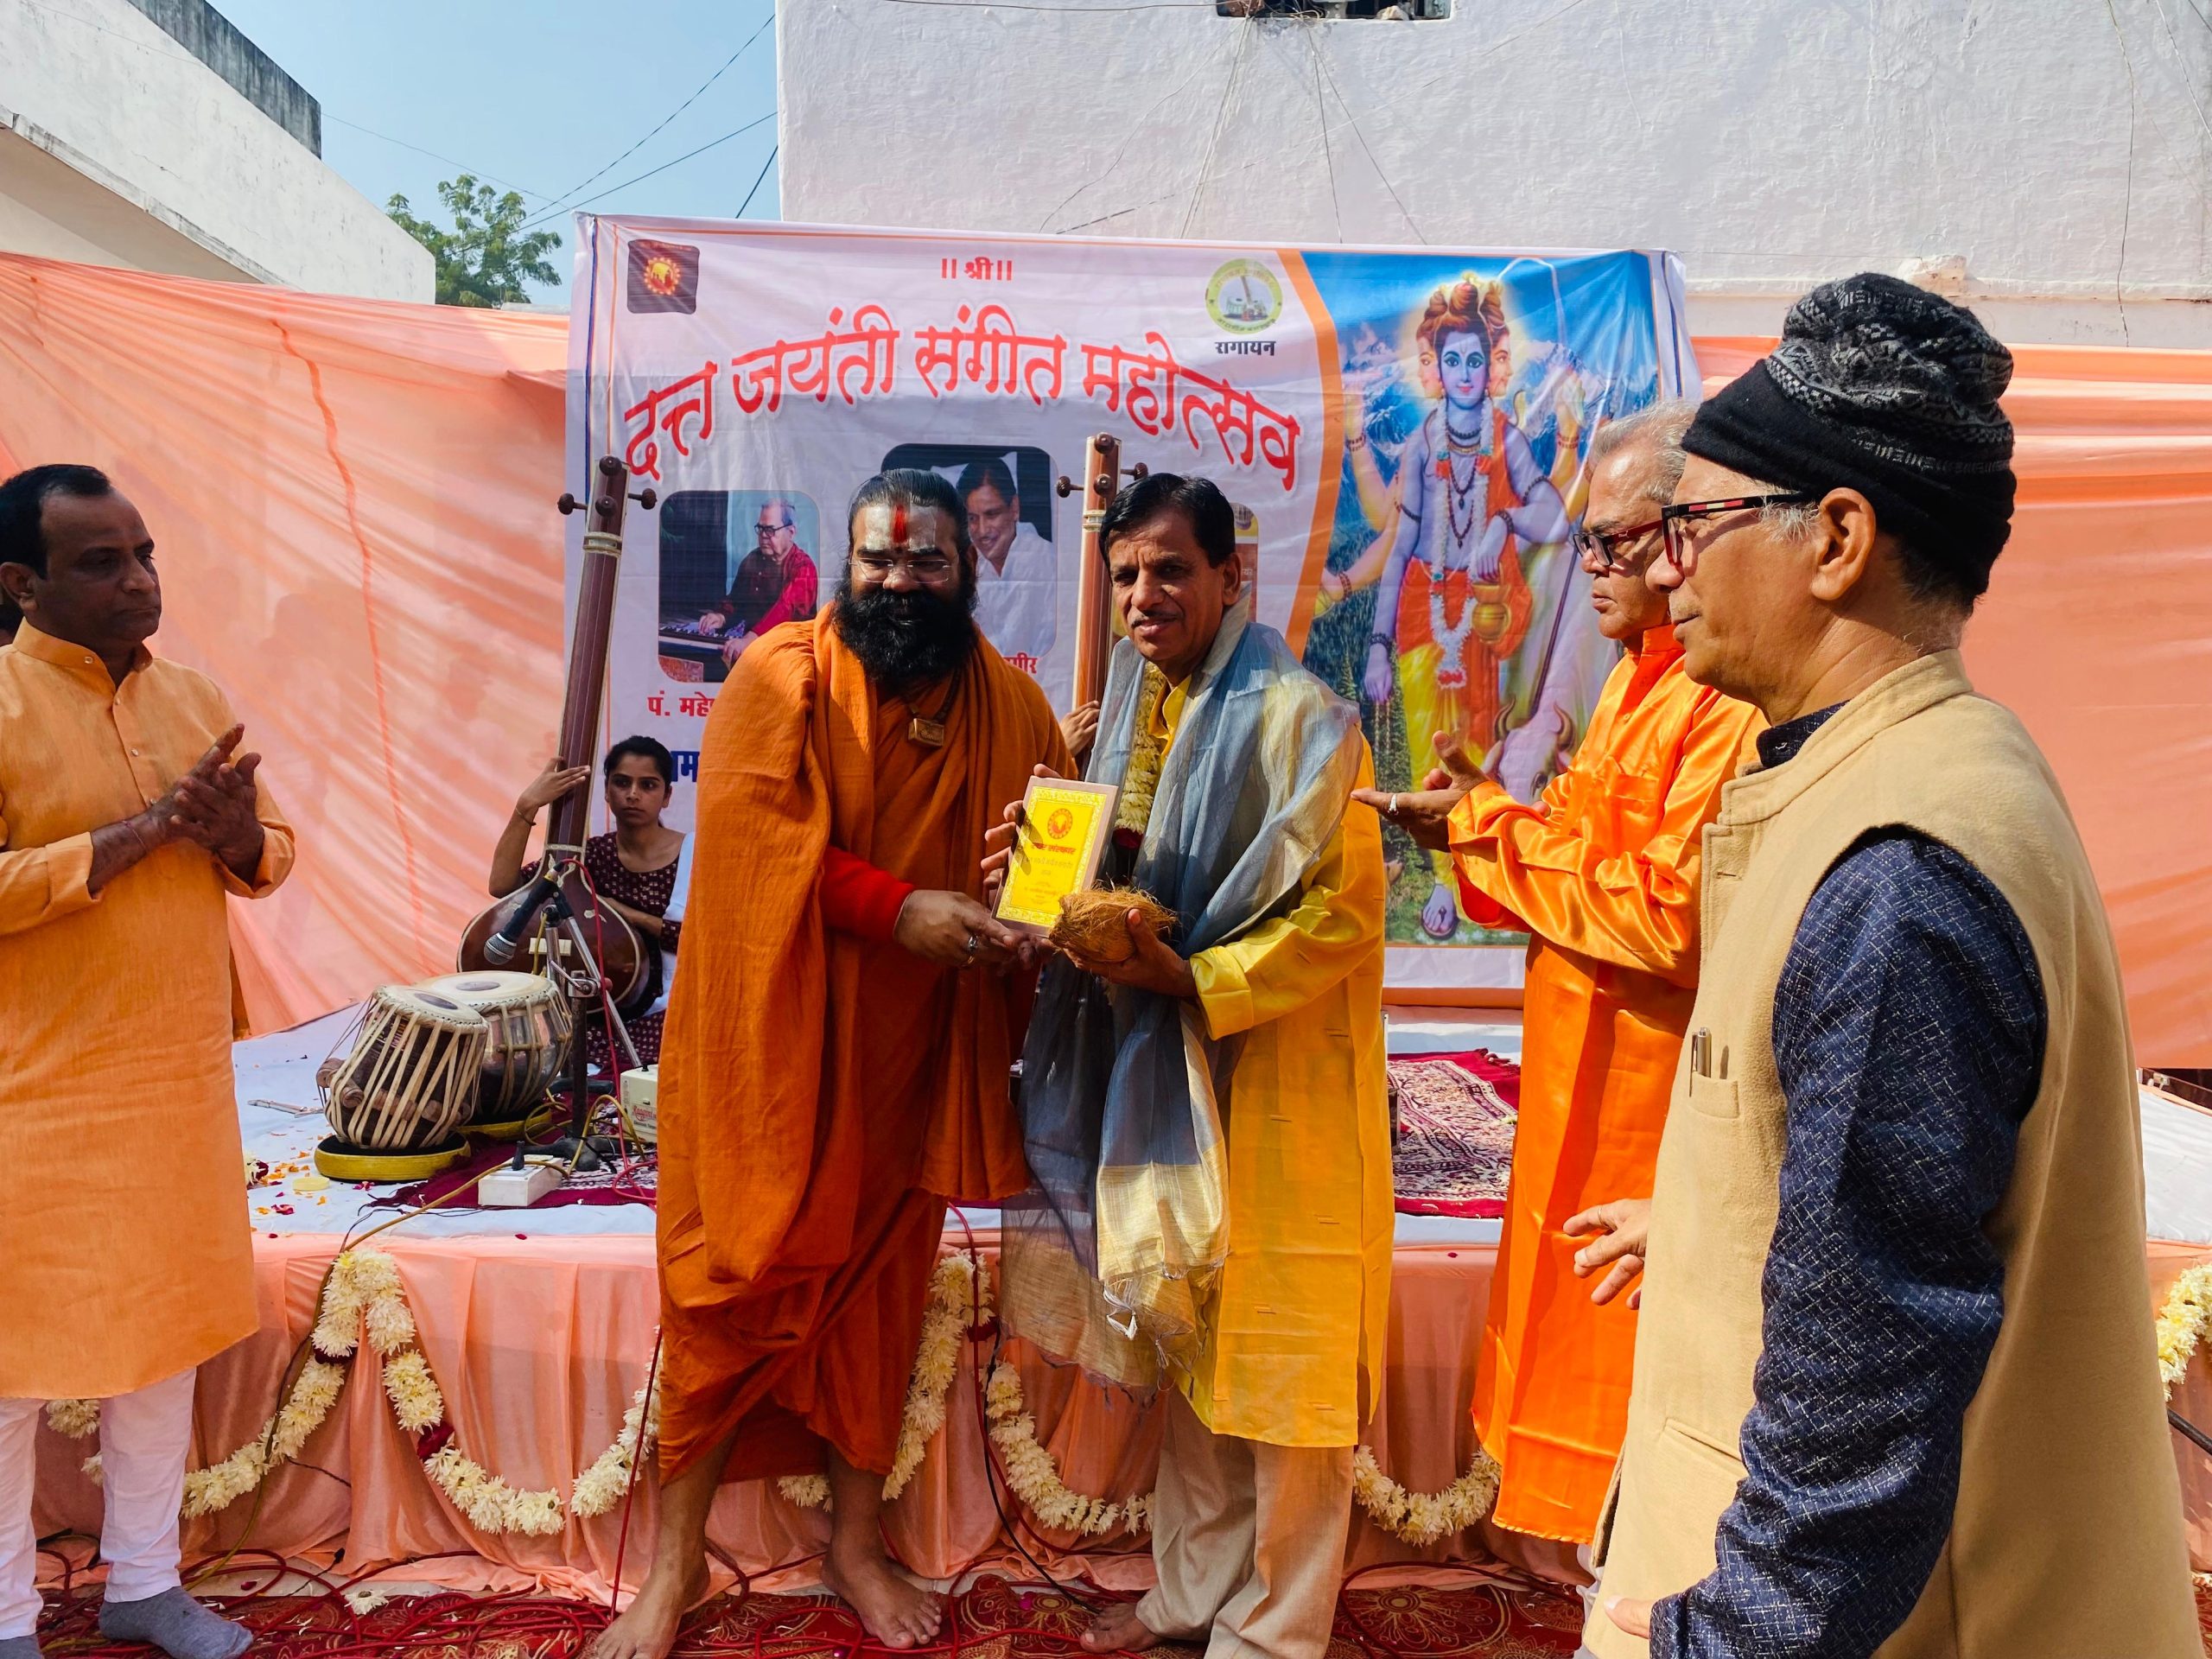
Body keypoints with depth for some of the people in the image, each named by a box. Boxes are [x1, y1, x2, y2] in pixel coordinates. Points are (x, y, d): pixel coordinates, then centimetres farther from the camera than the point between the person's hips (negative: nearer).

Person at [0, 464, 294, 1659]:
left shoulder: (194, 695, 8)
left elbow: (270, 853, 11)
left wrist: (239, 839, -10)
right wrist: (139, 832, -22)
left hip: (182, 1077, 6)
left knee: (168, 1331, 16)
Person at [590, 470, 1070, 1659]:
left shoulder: (1009, 706, 4)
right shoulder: (781, 677, -8)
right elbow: (756, 836, -17)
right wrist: (899, 908, -24)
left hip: (908, 1049, 3)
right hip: (772, 1037, -3)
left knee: (877, 1284, 14)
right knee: (736, 1281, 6)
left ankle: (856, 1541, 31)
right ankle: (675, 1561, 23)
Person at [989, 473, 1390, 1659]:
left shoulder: (1296, 718, -13)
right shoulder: (1135, 712, 10)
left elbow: (1343, 914, -16)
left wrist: (1193, 979, -25)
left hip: (1271, 1076, -7)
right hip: (1158, 1070, 7)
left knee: (1277, 1351, 5)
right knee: (1186, 1337, 17)